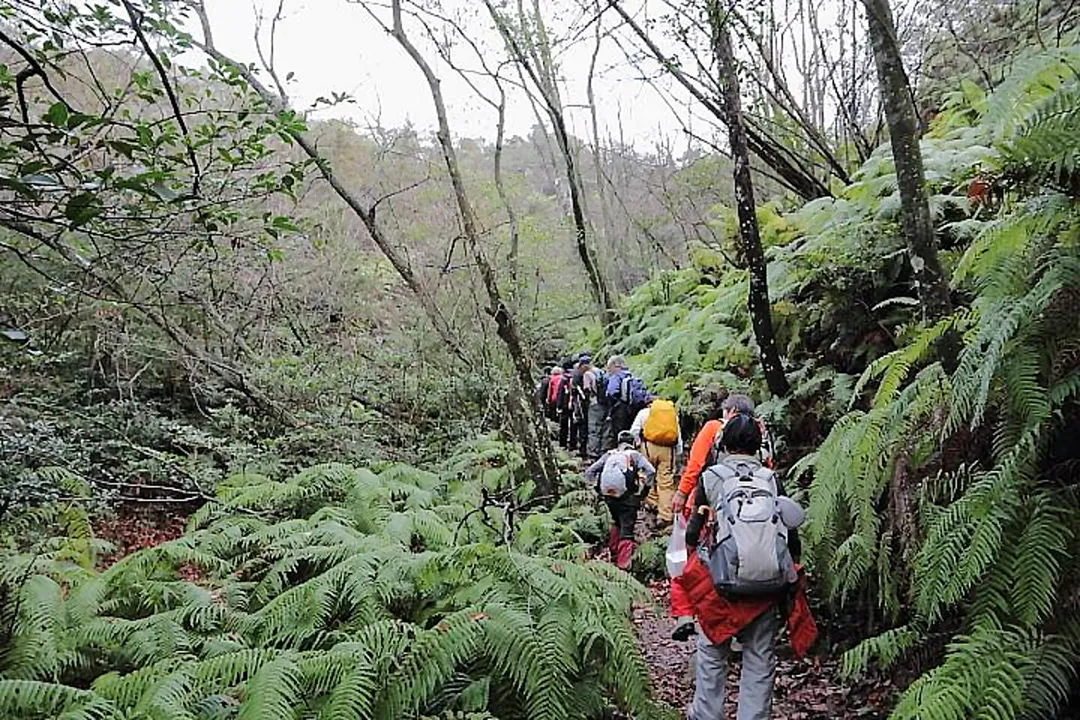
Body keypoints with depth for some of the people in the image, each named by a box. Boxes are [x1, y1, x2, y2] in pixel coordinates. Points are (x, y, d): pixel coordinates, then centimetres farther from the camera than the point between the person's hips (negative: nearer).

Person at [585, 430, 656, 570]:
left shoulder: (609, 454, 15)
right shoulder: (635, 455, 7)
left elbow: (589, 473, 11)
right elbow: (651, 471, -8)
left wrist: (598, 487, 18)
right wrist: (645, 488, 4)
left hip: (608, 496, 4)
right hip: (628, 497, -3)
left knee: (616, 523, 27)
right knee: (627, 529, 2)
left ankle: (613, 553, 30)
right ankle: (623, 563, -5)